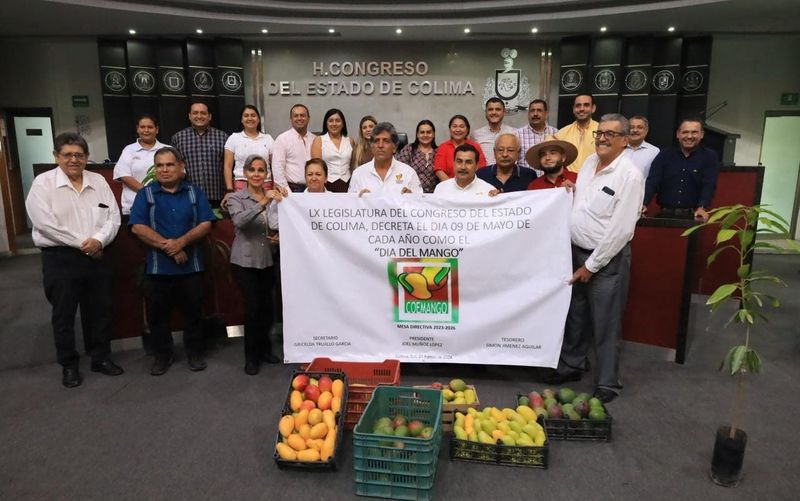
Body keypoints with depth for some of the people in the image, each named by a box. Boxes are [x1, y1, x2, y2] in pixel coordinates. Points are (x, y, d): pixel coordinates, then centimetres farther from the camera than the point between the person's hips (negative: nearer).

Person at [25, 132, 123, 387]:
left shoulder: (99, 181, 6)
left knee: (100, 311, 13)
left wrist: (98, 240, -17)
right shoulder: (43, 183, -5)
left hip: (96, 257, 4)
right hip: (60, 258, -3)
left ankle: (101, 357, 28)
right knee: (64, 315, 8)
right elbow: (44, 223, -15)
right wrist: (82, 243, -16)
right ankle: (69, 365, 23)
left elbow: (113, 216, 1)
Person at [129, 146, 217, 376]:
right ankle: (162, 356, 26)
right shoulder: (145, 194, 4)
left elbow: (206, 224, -3)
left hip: (191, 267, 0)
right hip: (157, 268, 0)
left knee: (193, 312, 9)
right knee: (157, 315, 9)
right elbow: (137, 227, -7)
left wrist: (182, 241, -17)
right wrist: (167, 245, -15)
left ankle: (195, 353, 25)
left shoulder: (195, 192, 6)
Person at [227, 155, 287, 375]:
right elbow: (240, 221, -23)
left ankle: (264, 348, 26)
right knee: (253, 306, -5)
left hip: (268, 259, 3)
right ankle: (251, 356, 11)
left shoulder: (273, 196, 8)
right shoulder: (236, 198, -2)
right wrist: (263, 202, -32)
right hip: (246, 260, -3)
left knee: (268, 305, 6)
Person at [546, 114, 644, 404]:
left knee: (605, 325, 4)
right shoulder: (590, 162, 6)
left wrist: (591, 266, -14)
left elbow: (620, 230, -18)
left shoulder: (629, 175, -17)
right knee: (575, 315, 19)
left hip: (607, 259, -7)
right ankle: (572, 365, 37)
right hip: (577, 251, 7)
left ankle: (607, 385, 20)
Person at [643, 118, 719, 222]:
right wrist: (643, 204, -21)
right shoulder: (665, 155, 6)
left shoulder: (709, 157, 3)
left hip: (693, 216, -1)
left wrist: (702, 208, -27)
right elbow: (652, 182, -4)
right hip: (665, 214, 1)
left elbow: (709, 185, -9)